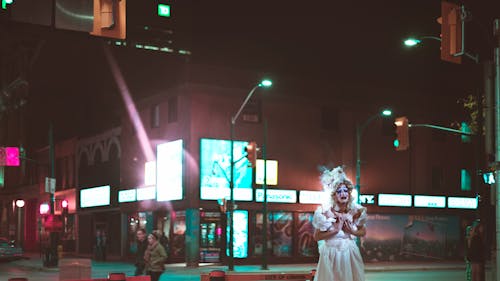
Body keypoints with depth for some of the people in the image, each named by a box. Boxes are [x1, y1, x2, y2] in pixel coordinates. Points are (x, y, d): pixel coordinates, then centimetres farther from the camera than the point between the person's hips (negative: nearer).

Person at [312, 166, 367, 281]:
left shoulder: (355, 211, -5)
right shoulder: (325, 212, -14)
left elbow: (363, 232, 10)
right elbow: (317, 236, -11)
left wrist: (352, 231, -9)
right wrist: (335, 230, -17)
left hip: (350, 254, 2)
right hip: (331, 254, -2)